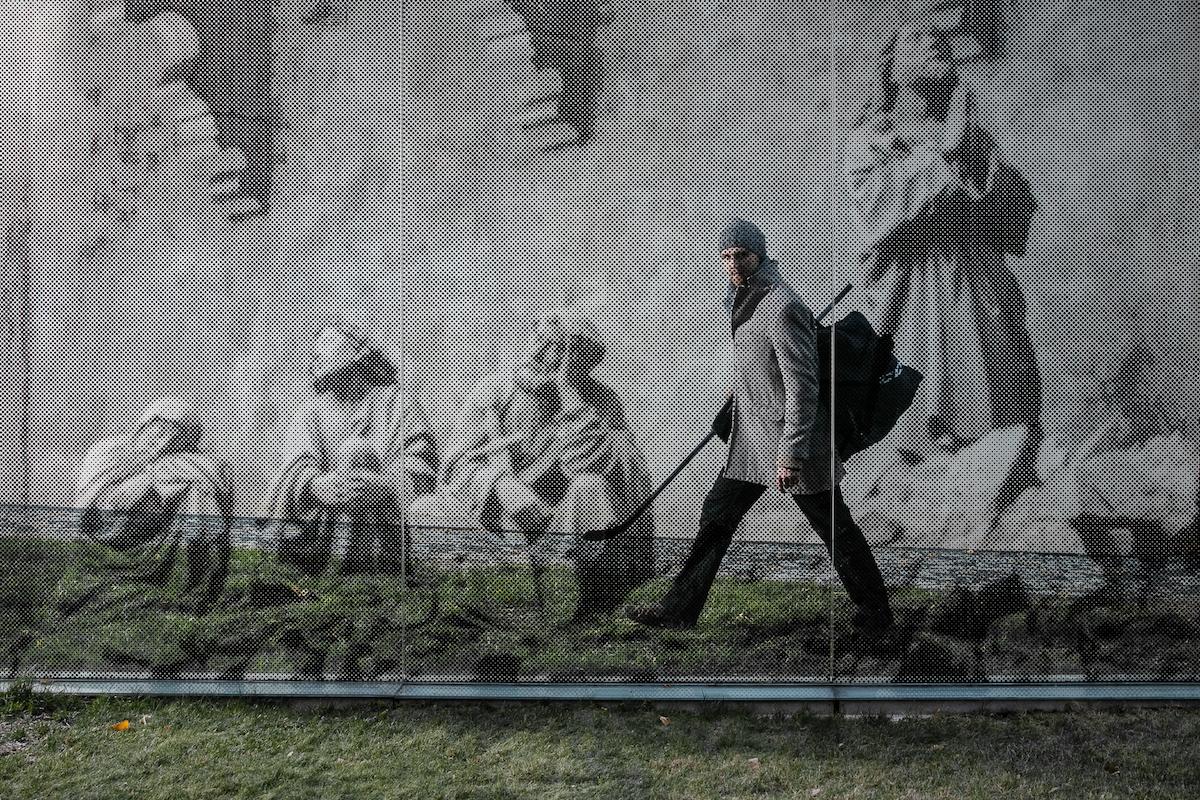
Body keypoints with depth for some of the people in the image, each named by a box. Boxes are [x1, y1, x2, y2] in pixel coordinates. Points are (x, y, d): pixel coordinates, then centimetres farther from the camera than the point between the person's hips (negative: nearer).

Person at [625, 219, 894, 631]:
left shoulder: (781, 307, -20)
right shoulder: (742, 300, 9)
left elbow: (801, 387, -23)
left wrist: (791, 455, -25)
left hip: (790, 441, -9)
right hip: (752, 441, 9)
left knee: (834, 528, 3)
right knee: (716, 516, 10)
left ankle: (875, 610, 18)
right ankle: (679, 609, 18)